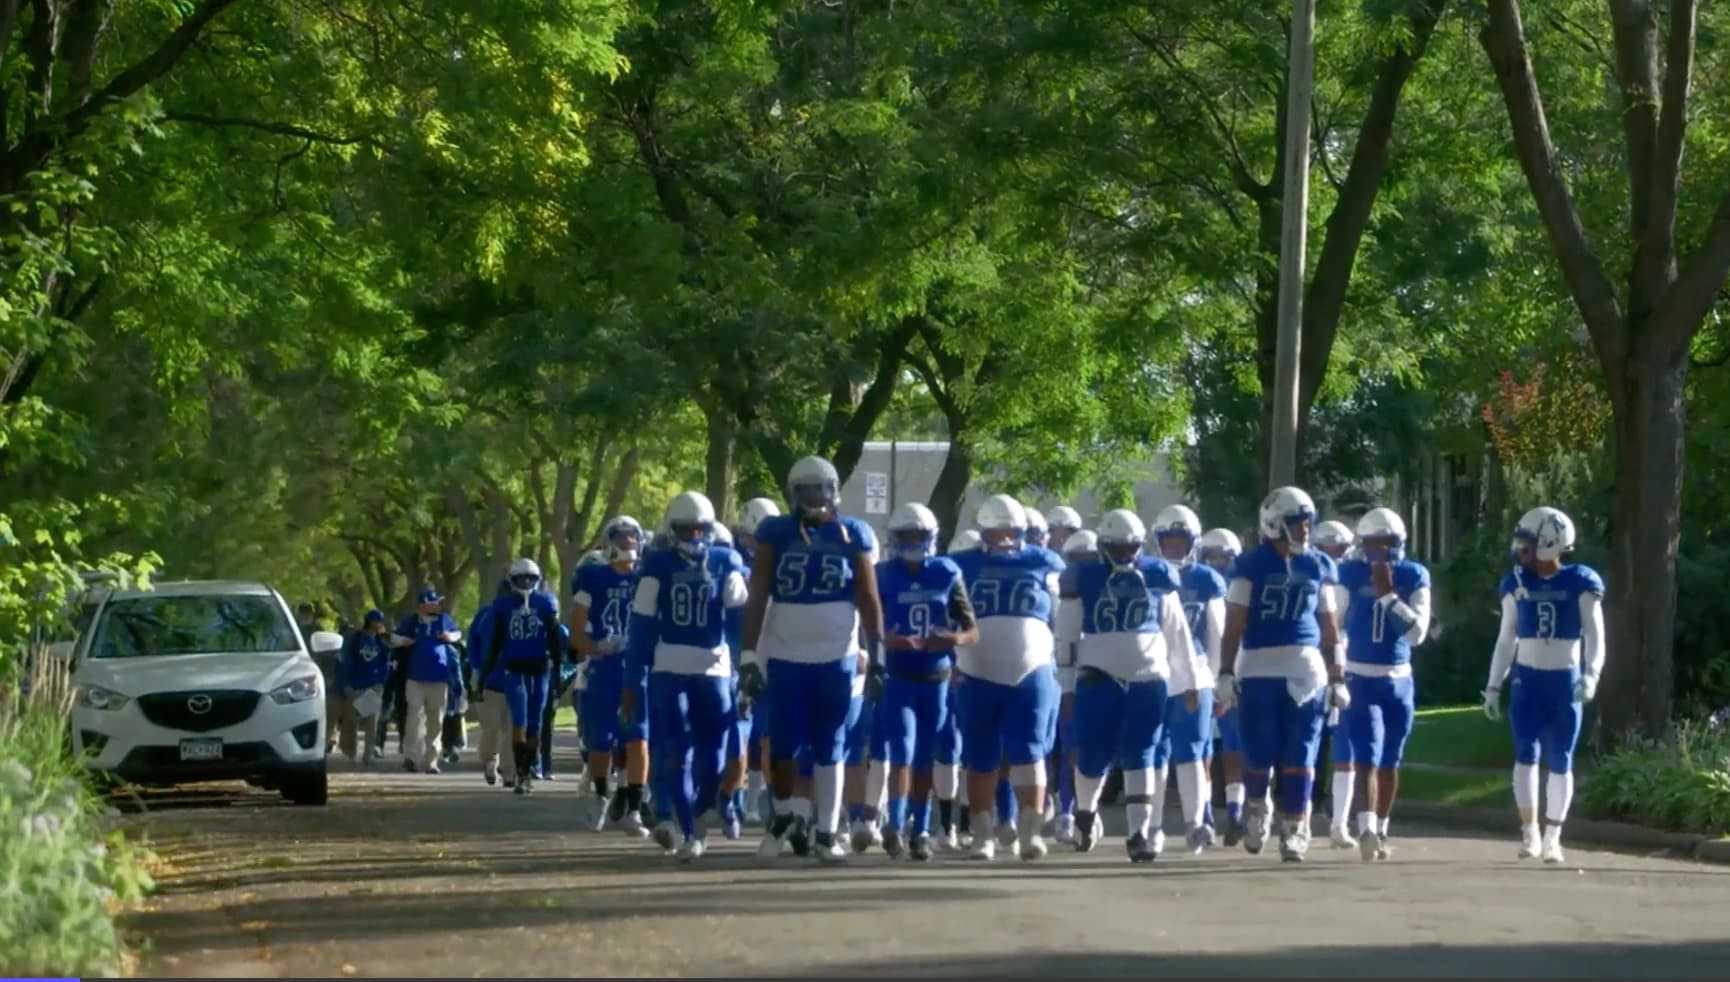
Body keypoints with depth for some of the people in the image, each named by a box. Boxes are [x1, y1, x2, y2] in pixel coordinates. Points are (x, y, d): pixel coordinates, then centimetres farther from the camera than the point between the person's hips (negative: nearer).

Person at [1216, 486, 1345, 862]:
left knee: (1300, 758, 1)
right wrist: (1226, 672, -8)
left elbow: (1330, 629, 12)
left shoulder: (1317, 567, 8)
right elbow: (1234, 625, -3)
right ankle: (1256, 808, 30)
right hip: (1259, 671, -2)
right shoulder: (1252, 566, -2)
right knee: (1260, 754, 2)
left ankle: (1295, 830, 9)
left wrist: (1337, 677, 11)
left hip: (1306, 672, 2)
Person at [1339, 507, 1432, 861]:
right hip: (1359, 679, -2)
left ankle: (1380, 832, 23)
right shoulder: (1349, 575, -5)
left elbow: (1417, 633, -11)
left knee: (1389, 762, 11)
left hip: (1398, 681, 3)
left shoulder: (1413, 577, -2)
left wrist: (1388, 595, -18)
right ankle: (1367, 831, -24)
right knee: (1368, 757, -15)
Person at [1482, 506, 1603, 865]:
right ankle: (1529, 833, -3)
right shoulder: (1517, 584, 2)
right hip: (1528, 679, 2)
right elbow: (1506, 639, 9)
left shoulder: (1580, 584, -7)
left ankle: (1552, 839, 10)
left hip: (1565, 681, -2)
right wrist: (1493, 686, 8)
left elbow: (1595, 636, -7)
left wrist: (1591, 674, -23)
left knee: (1560, 762, 3)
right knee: (1527, 754, -9)